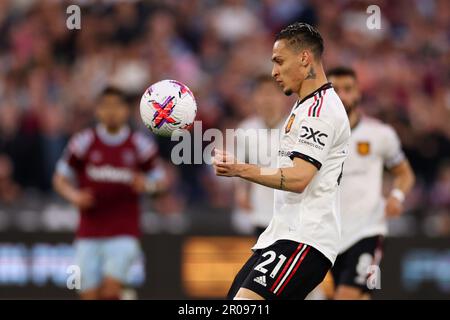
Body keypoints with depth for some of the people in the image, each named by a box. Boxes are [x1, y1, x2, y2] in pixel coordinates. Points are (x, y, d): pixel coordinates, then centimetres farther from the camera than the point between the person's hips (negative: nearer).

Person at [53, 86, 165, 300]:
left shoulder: (140, 145, 3)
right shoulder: (83, 142, 2)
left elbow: (158, 181, 12)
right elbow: (60, 179, 8)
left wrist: (146, 185, -11)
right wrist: (74, 196, -12)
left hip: (124, 234, -1)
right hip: (89, 235, 1)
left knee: (110, 291, -18)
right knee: (90, 295, -1)